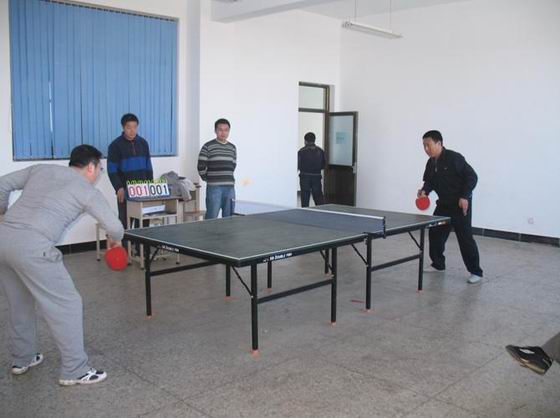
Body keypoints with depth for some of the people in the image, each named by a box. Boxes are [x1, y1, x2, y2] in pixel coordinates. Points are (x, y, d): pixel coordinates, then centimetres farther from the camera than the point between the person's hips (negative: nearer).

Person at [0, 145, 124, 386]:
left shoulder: (41, 169, 22)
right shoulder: (87, 190, 6)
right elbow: (115, 227, 3)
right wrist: (114, 240, 25)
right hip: (31, 246, -7)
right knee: (66, 305, 4)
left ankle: (22, 359, 40)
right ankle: (75, 371, 10)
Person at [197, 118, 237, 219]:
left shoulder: (232, 148, 13)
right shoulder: (208, 146, -3)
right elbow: (201, 166, -4)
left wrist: (227, 178, 13)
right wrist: (207, 179, 4)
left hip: (230, 187, 5)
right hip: (214, 187, -5)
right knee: (211, 218, -4)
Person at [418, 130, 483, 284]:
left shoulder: (454, 158, -19)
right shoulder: (431, 163, 4)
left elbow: (472, 176, -18)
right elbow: (429, 181, 14)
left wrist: (464, 197, -22)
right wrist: (425, 190, -8)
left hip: (460, 204, -8)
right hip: (443, 204, 8)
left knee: (465, 237, -8)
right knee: (435, 233, 10)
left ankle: (475, 271, 2)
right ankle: (438, 264, 27)